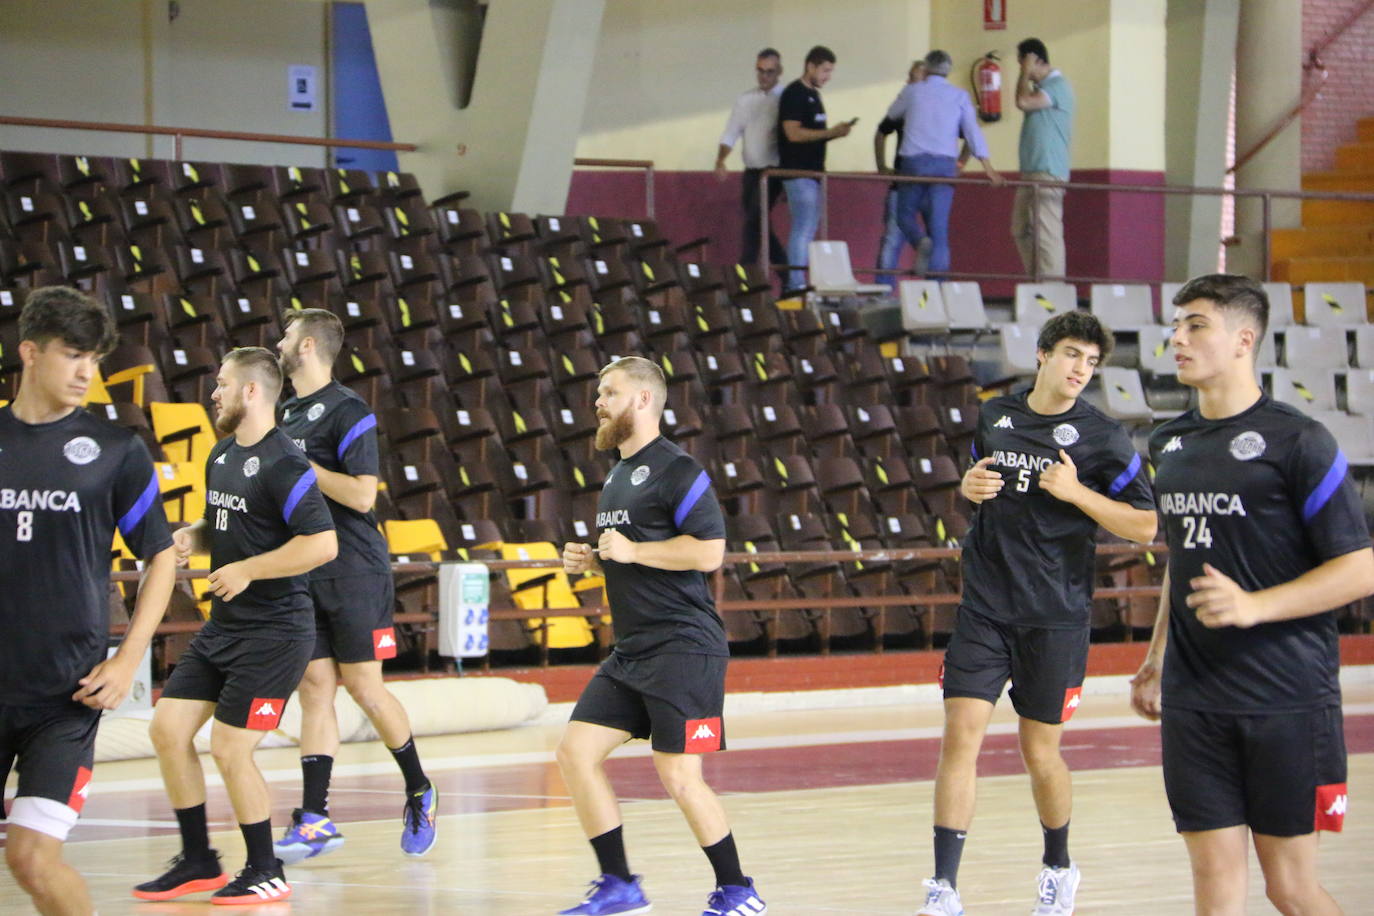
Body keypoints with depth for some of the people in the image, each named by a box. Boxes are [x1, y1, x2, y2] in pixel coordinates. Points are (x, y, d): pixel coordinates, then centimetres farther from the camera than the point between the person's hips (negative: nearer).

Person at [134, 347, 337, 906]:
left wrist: (247, 570, -20)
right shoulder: (221, 456, 12)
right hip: (222, 627, 9)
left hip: (272, 633, -9)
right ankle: (197, 861, 18)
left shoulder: (284, 466, -17)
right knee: (168, 730, 6)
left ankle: (265, 873, 7)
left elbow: (322, 544, -24)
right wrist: (191, 537, 5)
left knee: (230, 749, -9)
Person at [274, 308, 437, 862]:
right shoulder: (287, 414, 14)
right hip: (303, 573, 7)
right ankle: (315, 820, 0)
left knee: (364, 687, -3)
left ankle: (419, 793, 16)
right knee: (314, 687, 2)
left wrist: (301, 465, -16)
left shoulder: (347, 412, -12)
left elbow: (362, 494, -20)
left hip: (353, 572, -7)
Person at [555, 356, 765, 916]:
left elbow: (708, 551, -19)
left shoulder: (677, 471, -10)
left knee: (678, 775, -10)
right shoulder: (618, 475, 19)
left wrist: (632, 551, -17)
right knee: (576, 753, 2)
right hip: (632, 653, 9)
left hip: (682, 646, -9)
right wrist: (590, 562, 12)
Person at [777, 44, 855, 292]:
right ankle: (796, 286, -11)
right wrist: (830, 133, -20)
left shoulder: (813, 95, 18)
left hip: (812, 171, 10)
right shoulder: (794, 94, -11)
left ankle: (797, 284, 14)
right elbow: (793, 133, -19)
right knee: (803, 229, -11)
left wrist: (835, 133, 5)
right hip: (798, 172, -10)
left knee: (808, 230, 10)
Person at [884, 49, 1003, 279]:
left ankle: (921, 242, -21)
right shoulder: (960, 96, 8)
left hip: (913, 161, -1)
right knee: (939, 227, 2)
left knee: (906, 214, 13)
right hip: (945, 164, 1)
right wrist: (988, 167, 4)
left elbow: (892, 113, 23)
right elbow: (972, 131, 4)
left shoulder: (912, 91, 6)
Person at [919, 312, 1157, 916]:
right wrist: (969, 487, 2)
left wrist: (1076, 492, -17)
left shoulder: (1101, 437, -4)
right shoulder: (995, 416, 8)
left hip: (1055, 618, -2)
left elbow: (1144, 528, -6)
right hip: (983, 610, 3)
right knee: (960, 736, -9)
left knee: (1040, 753, 6)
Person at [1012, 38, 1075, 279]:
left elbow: (1023, 102, -20)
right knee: (1021, 230, 12)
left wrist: (1025, 73, -11)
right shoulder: (1041, 87, 18)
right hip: (1031, 172, 10)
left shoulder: (1058, 86, -10)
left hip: (1048, 172, -10)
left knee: (1046, 232, -11)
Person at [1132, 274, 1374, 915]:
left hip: (1287, 699, -5)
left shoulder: (1297, 441, -8)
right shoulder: (1171, 443, 13)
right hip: (1193, 704, 5)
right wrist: (1157, 661, 23)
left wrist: (1255, 606, -21)